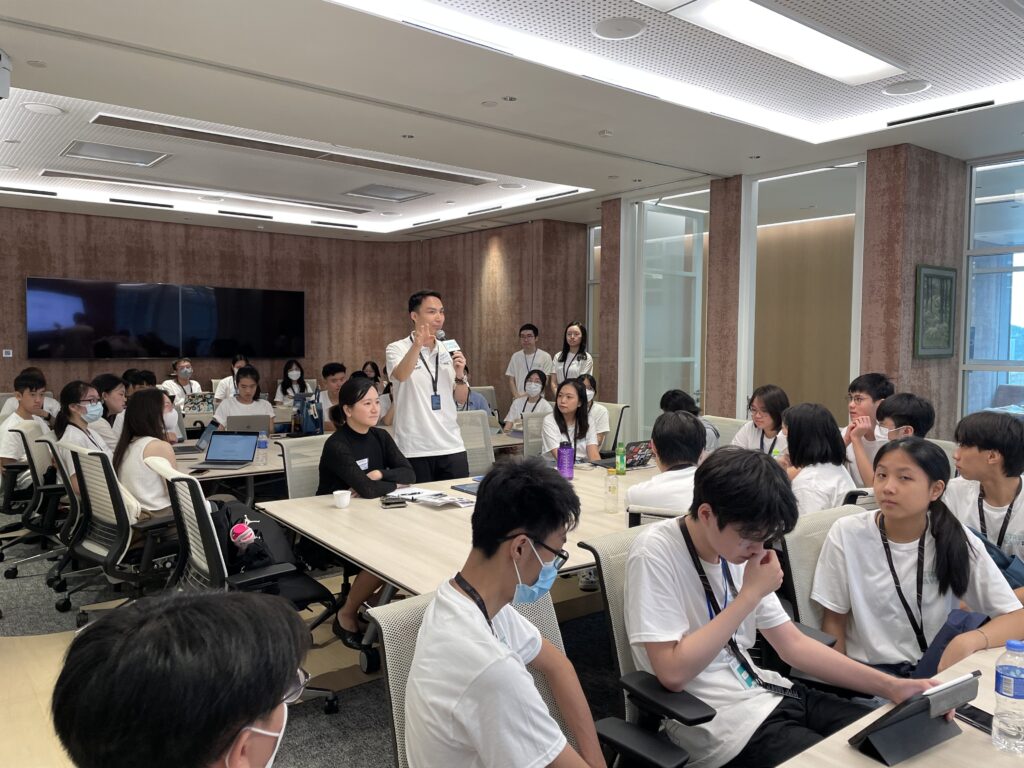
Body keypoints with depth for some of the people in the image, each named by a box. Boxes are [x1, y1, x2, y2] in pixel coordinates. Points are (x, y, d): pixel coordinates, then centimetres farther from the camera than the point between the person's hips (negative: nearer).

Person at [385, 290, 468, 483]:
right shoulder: (397, 349, -2)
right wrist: (417, 345, -40)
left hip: (451, 445, 4)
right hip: (414, 449, -4)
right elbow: (401, 375, -25)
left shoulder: (448, 350, 10)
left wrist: (459, 374, -7)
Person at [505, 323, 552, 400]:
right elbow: (511, 380, 9)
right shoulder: (515, 356, 8)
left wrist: (527, 395, -11)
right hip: (518, 399, 2)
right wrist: (517, 396, -7)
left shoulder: (545, 357, -1)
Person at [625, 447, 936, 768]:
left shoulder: (737, 546, 1)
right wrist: (750, 595, -23)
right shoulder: (655, 553, -21)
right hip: (713, 720, -7)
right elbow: (673, 674, -26)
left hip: (767, 693, 7)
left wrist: (891, 686, -3)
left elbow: (793, 644, 7)